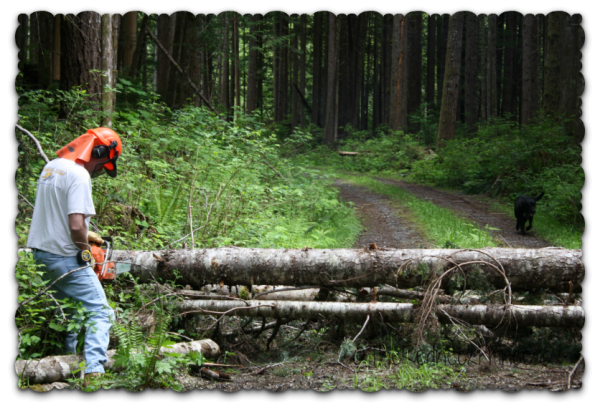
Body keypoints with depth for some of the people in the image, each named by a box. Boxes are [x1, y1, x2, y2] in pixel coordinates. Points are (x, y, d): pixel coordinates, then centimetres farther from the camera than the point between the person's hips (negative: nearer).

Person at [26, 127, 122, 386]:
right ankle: (94, 371, -23)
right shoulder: (79, 175, -19)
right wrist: (85, 248, -8)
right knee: (101, 312, -9)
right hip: (65, 257, -9)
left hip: (40, 252, 9)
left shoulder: (51, 167, 10)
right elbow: (76, 225, -27)